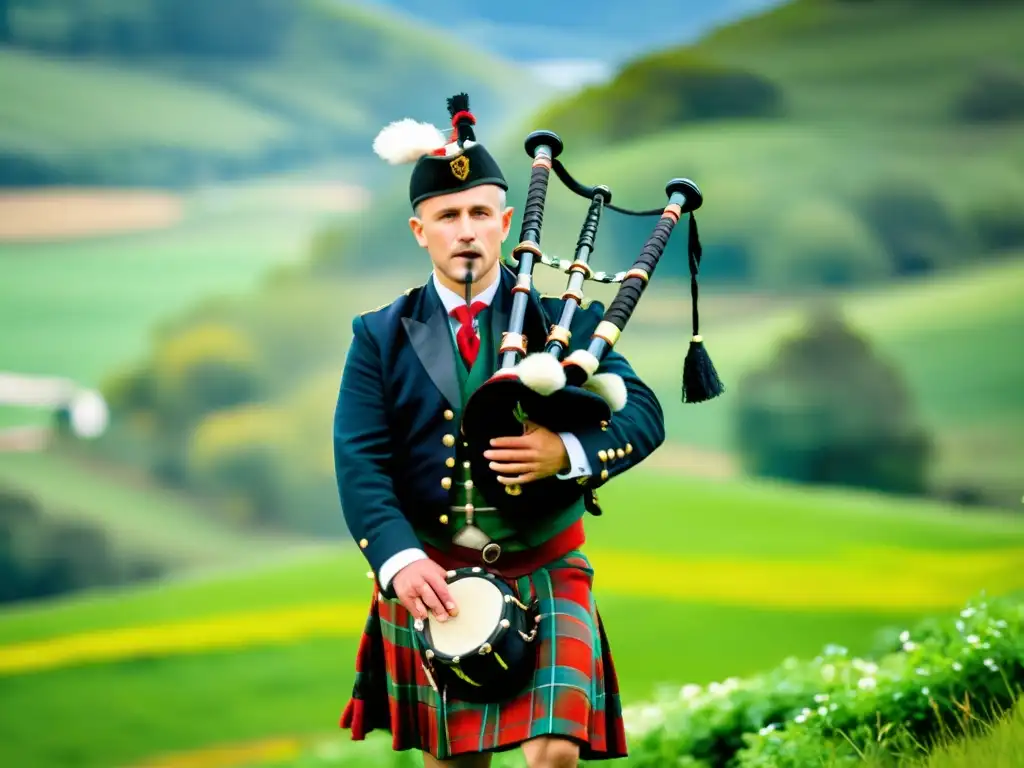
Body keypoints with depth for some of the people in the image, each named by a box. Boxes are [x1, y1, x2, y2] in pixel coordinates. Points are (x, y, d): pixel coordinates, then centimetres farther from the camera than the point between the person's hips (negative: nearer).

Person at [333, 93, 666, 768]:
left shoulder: (565, 320, 2)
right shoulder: (381, 338, 3)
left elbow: (643, 415, -7)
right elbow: (361, 463, -6)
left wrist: (566, 451, -28)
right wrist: (400, 560, -23)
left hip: (543, 574, -1)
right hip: (428, 579, 1)